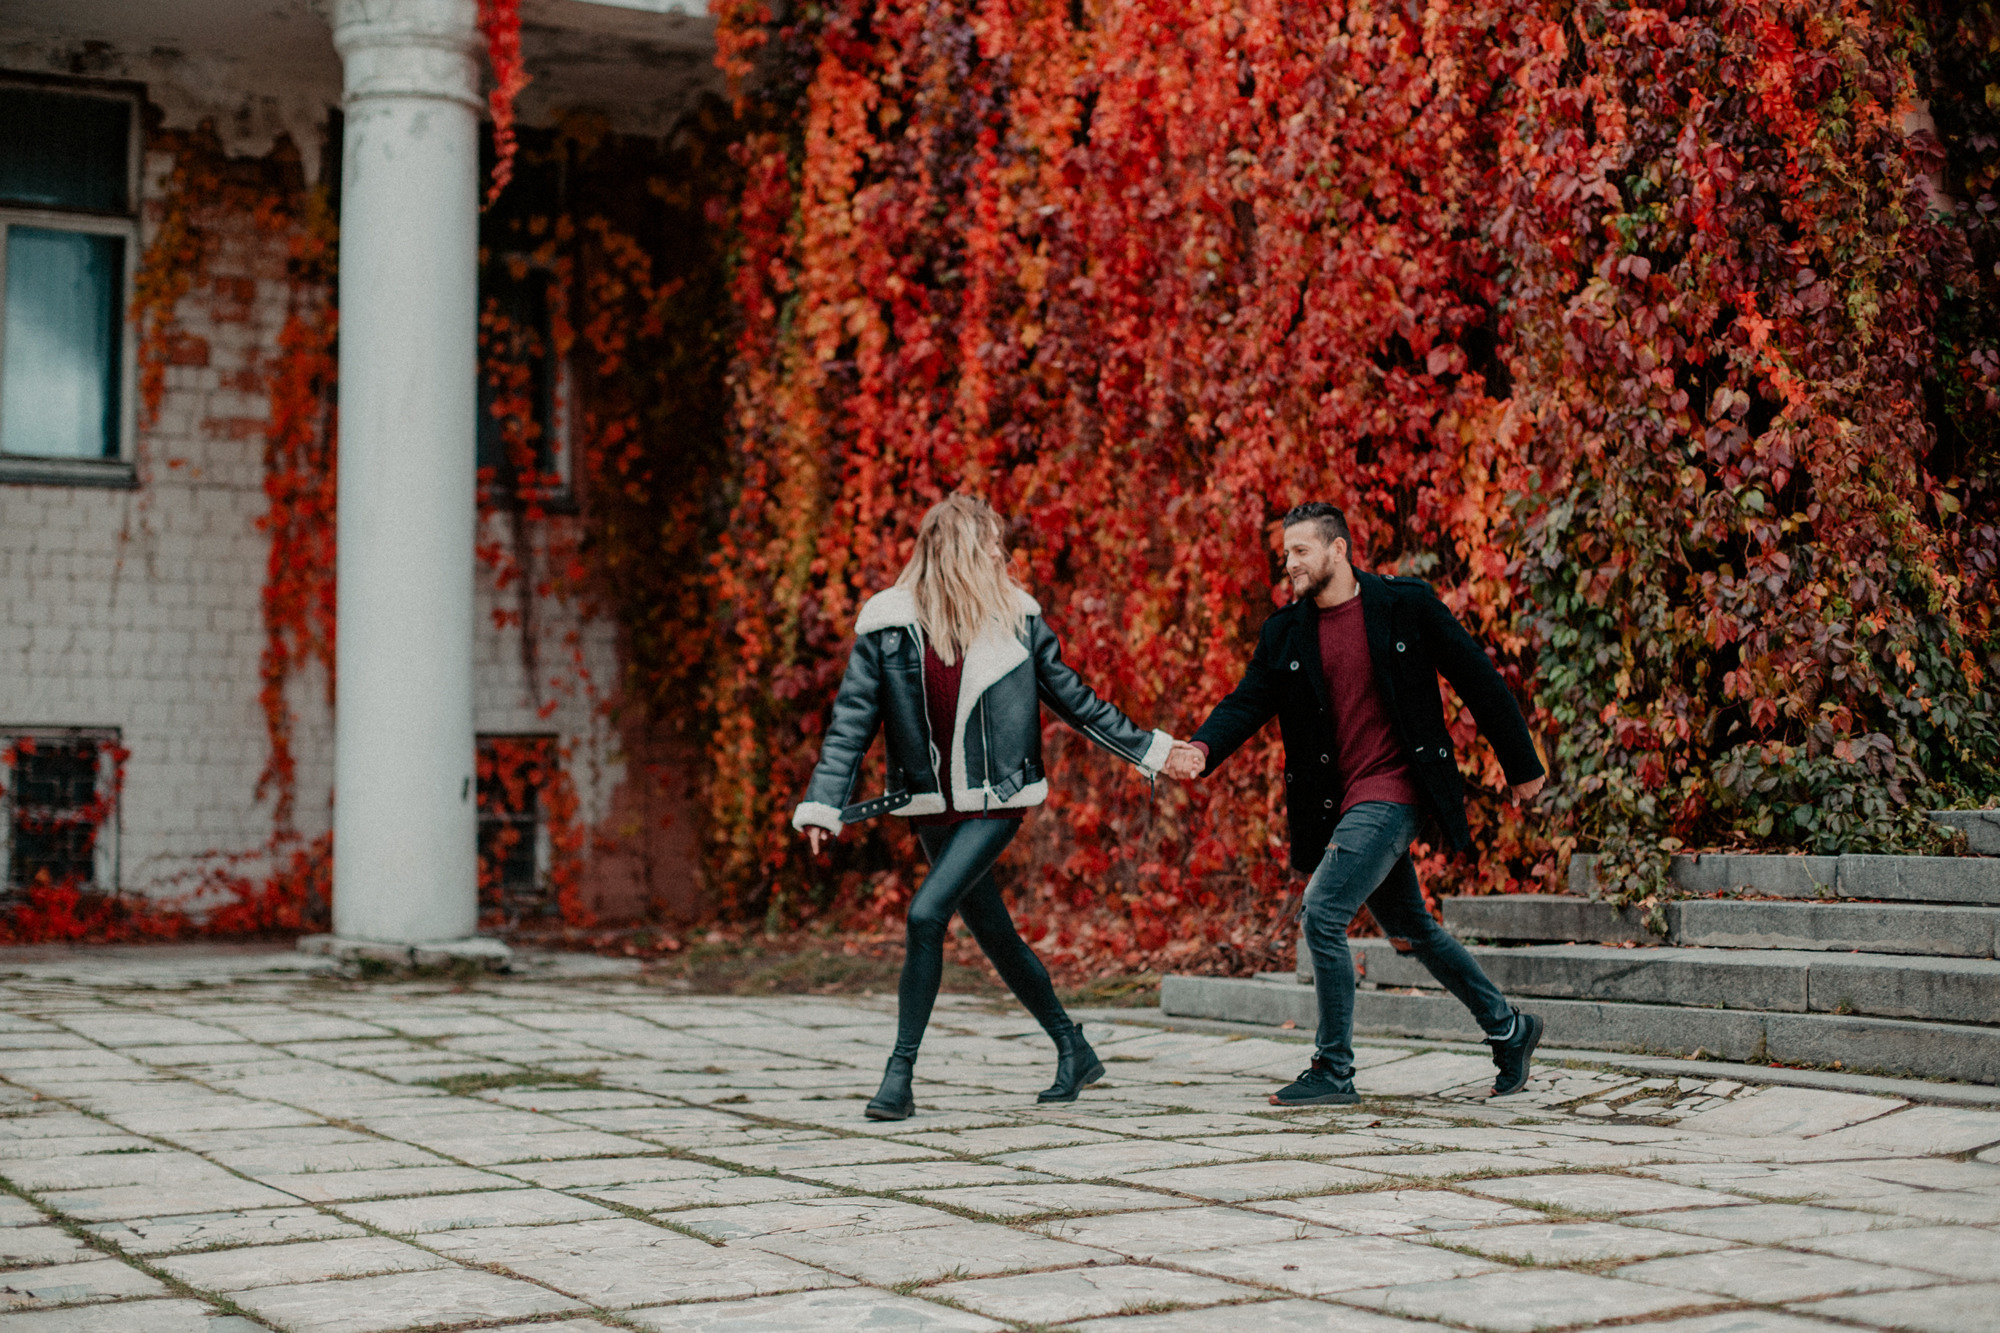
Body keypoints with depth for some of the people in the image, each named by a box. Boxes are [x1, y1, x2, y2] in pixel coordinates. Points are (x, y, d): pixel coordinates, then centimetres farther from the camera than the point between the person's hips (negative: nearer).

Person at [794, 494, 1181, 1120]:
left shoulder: (1015, 615, -1)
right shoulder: (887, 625, -3)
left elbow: (1072, 698, 10)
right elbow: (852, 720, -1)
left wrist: (1150, 749, 11)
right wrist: (822, 805, -9)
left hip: (996, 801, -2)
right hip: (932, 805, 2)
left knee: (927, 913, -18)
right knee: (993, 932, 10)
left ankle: (900, 1072, -9)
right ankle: (1074, 1051, 28)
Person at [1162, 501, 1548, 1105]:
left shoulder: (1407, 605, -7)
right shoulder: (1284, 633, 6)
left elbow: (1478, 680, -1)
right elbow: (1247, 702, -1)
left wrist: (1522, 764, 3)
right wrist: (1202, 749, -23)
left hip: (1393, 790, -6)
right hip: (1336, 802, 7)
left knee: (1323, 912, -17)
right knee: (1411, 927, 17)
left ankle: (1333, 1071, -6)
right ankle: (1507, 1027, 36)